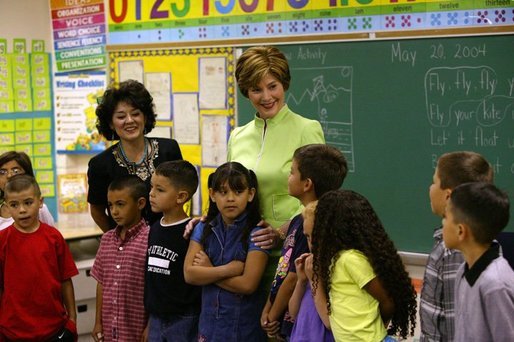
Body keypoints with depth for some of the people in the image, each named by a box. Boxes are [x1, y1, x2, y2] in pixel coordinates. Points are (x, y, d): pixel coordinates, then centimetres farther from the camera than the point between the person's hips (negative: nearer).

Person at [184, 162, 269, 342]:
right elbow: (189, 273, -8)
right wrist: (228, 269, -17)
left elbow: (247, 284, -18)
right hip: (209, 321, 4)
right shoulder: (203, 229, 2)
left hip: (244, 326, -3)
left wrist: (209, 271, -10)